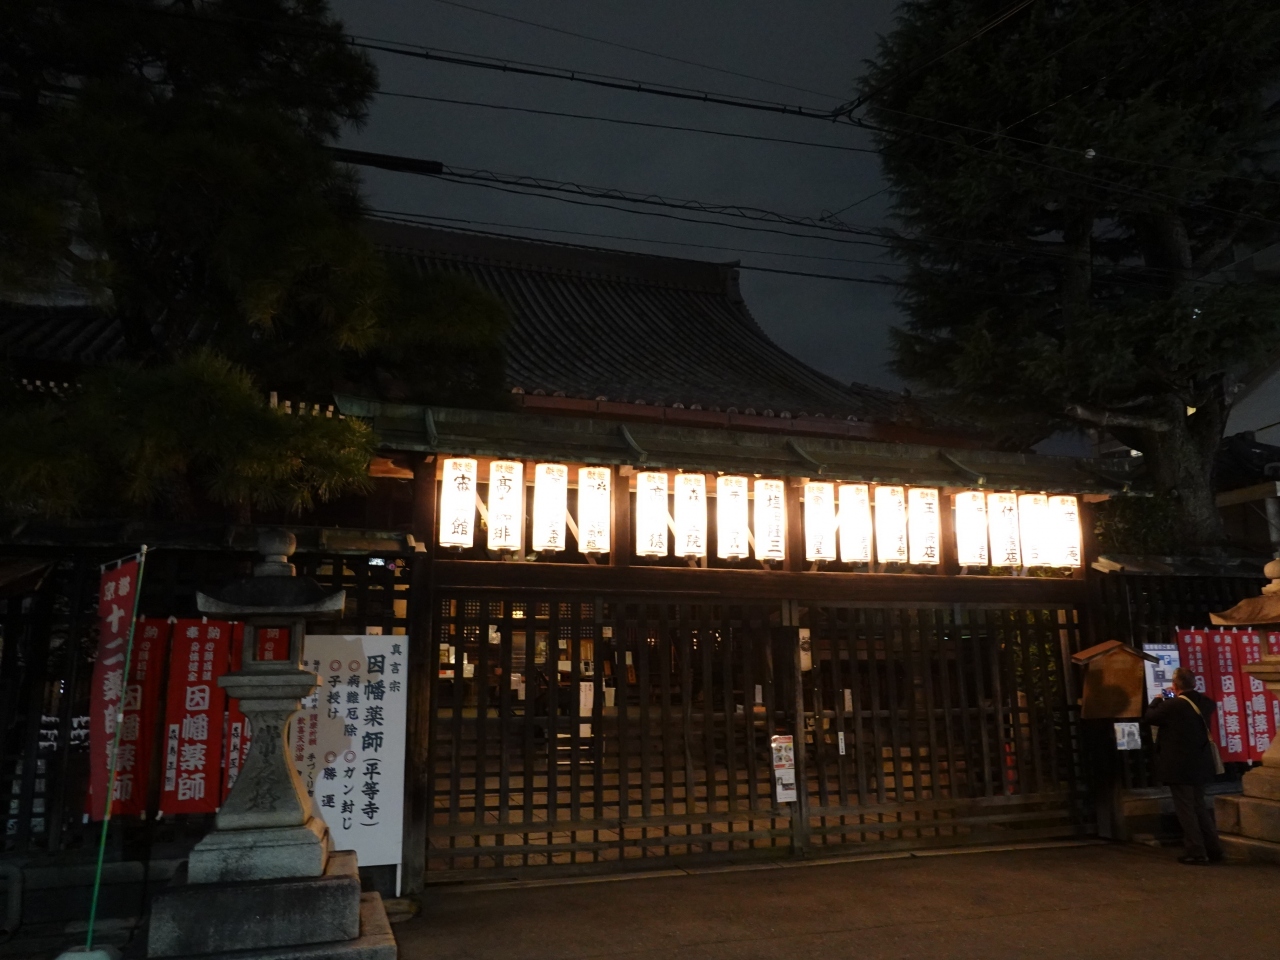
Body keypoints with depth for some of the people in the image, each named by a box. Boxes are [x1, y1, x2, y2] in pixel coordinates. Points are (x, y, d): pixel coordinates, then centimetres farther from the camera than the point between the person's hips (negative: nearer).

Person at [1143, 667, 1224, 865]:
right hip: (1199, 765, 8)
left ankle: (1196, 852, 2)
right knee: (1199, 807, 18)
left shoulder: (1172, 705, -21)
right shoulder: (1204, 702, 1)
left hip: (1179, 766, -7)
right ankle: (1214, 849, 20)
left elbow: (1148, 718, -9)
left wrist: (1158, 700, 8)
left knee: (1185, 809, 1)